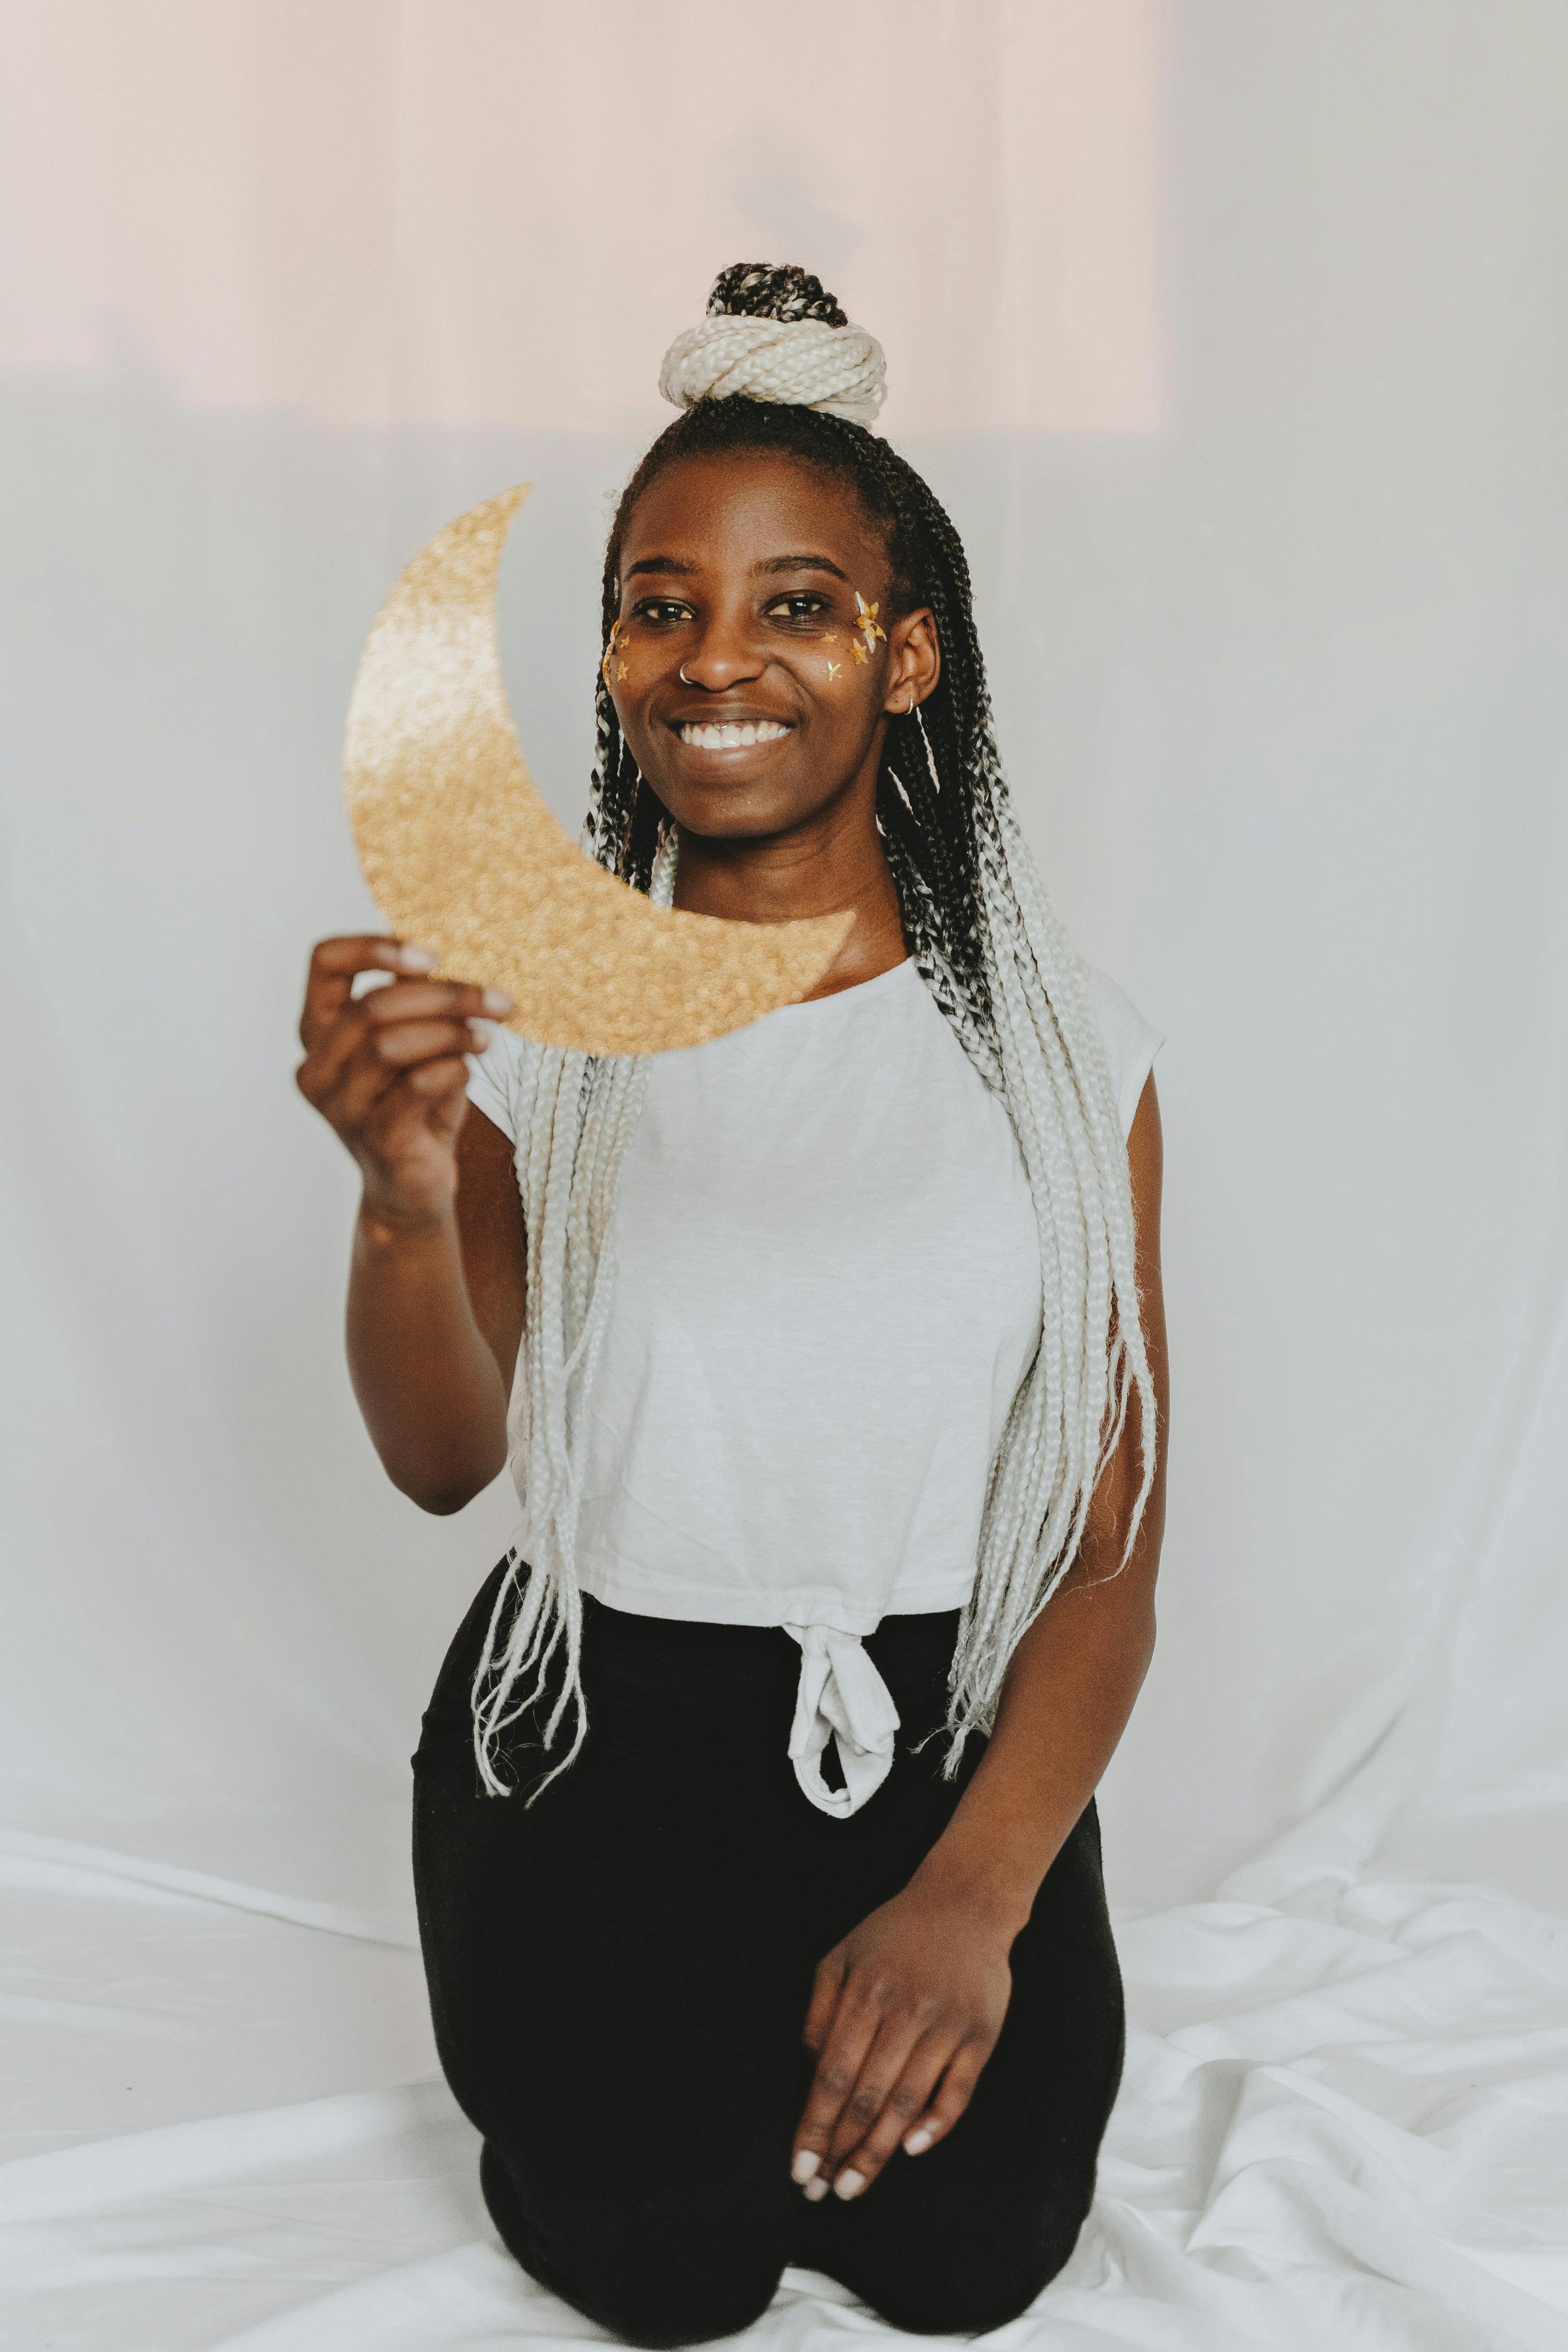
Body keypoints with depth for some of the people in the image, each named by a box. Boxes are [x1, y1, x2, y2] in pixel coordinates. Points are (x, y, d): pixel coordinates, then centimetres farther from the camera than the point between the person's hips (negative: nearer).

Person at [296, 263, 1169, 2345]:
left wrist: (972, 1897, -16)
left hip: (944, 1734, 1)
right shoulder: (530, 1013, -4)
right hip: (599, 1724, 0)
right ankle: (601, 2033, 16)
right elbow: (447, 1462, -8)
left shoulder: (1057, 1041, -4)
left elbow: (1114, 1550, -4)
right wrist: (406, 1194, -28)